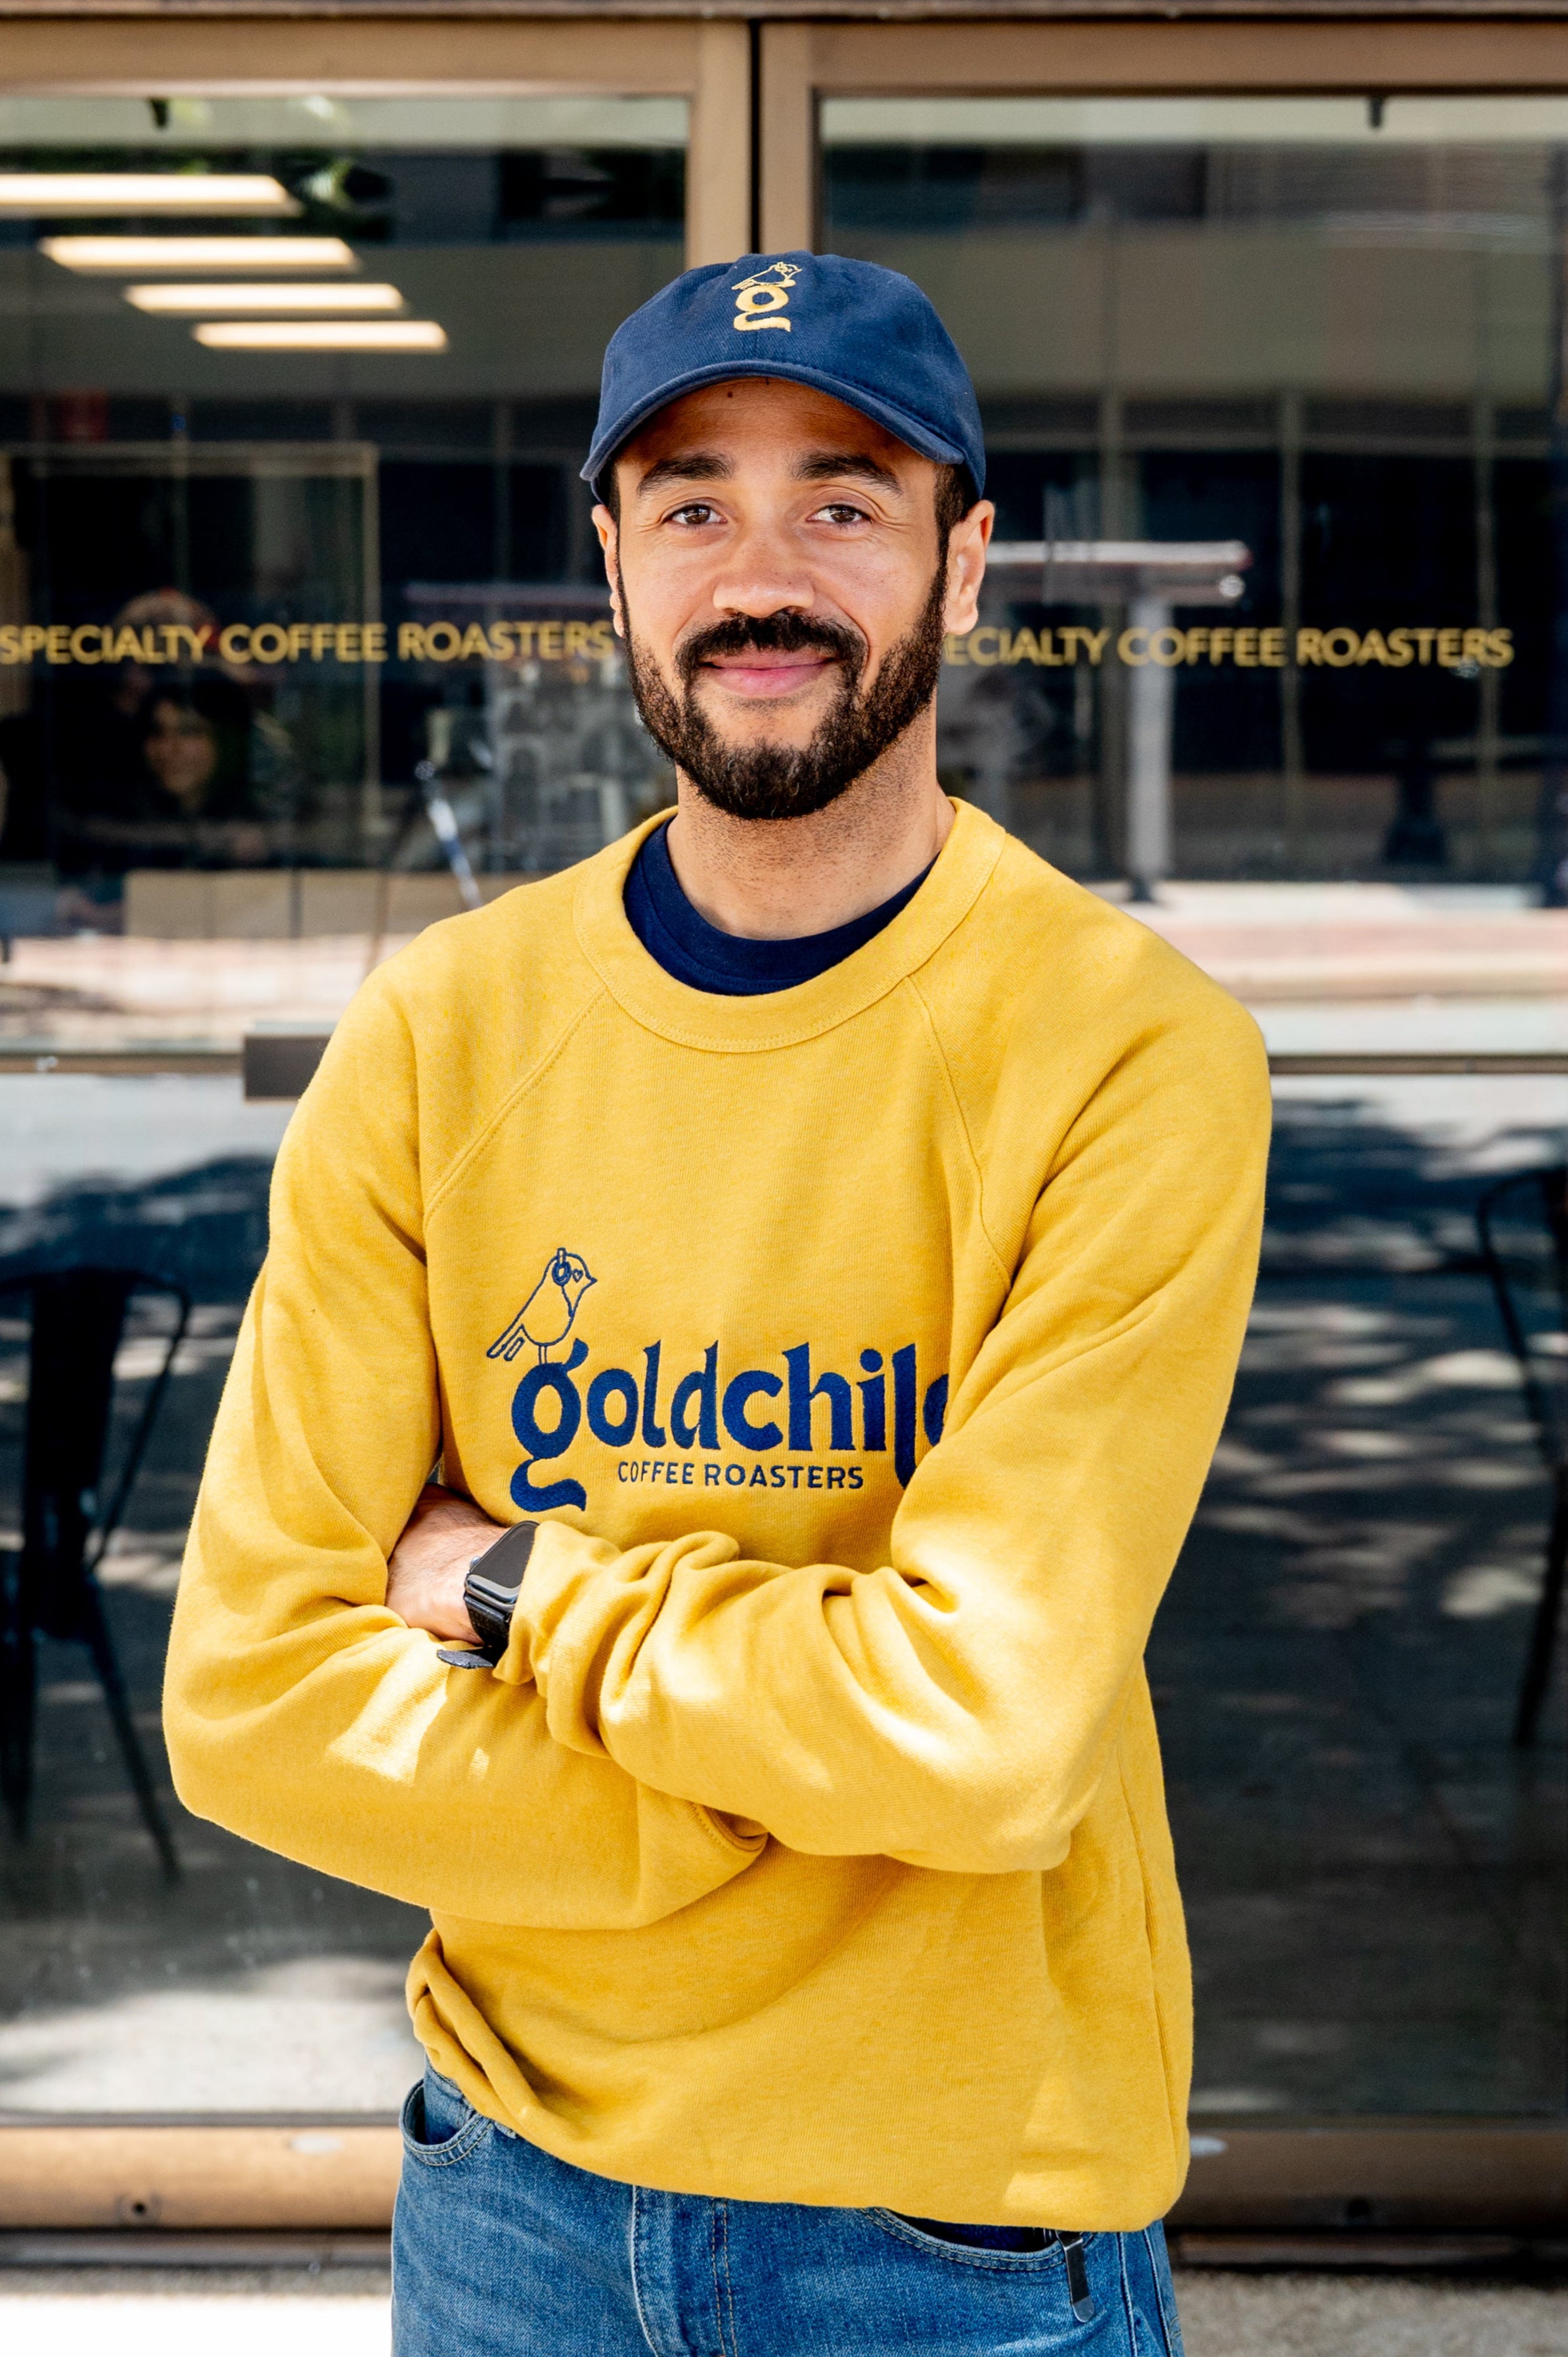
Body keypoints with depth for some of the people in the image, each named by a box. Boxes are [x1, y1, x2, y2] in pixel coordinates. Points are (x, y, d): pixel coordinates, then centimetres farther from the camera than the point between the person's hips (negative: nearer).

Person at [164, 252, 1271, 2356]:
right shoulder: (439, 1036, -5)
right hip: (518, 2176, 3)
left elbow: (983, 1721, -23)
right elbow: (251, 1692, -10)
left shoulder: (1133, 1052, -15)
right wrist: (809, 1777, -16)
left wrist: (525, 1586, -12)